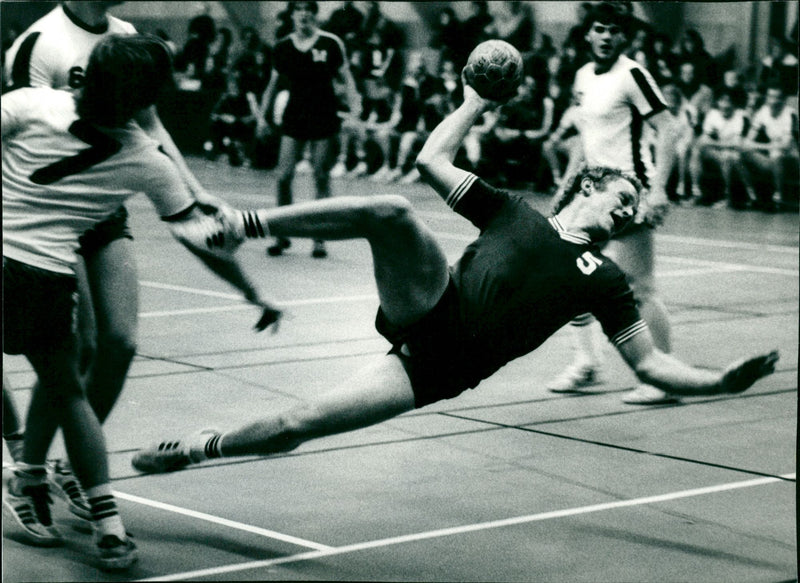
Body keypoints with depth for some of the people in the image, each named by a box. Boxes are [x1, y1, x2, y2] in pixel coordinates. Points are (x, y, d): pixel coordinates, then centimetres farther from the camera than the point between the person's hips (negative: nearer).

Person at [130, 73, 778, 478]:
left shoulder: (604, 279, 17)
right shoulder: (513, 211, 16)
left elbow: (650, 363, 14)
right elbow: (433, 160, 15)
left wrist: (724, 381, 0)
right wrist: (477, 102, 17)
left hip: (441, 369, 0)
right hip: (428, 308, 1)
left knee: (298, 425, -16)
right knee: (392, 211, -29)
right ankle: (239, 224, -24)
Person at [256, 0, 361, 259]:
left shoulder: (330, 43, -4)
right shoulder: (283, 47, 4)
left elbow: (347, 79, -1)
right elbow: (273, 83, 14)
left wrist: (355, 112, -11)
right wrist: (262, 115, 12)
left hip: (324, 119, -2)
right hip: (294, 118, 2)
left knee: (321, 178, 1)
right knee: (284, 176, -5)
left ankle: (319, 239, 9)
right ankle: (282, 235, 8)